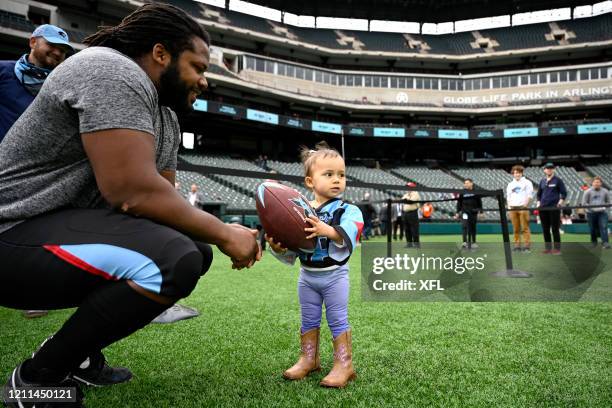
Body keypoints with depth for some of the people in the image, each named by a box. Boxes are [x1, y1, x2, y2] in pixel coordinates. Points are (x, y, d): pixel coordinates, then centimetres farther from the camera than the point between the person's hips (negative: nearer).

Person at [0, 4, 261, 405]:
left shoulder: (165, 120, 13)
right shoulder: (114, 72, -16)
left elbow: (163, 197, 11)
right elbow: (133, 192, -26)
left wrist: (225, 233, -4)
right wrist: (223, 233, -16)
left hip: (71, 225, 10)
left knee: (195, 249, 9)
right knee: (175, 261, -29)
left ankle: (78, 349, 14)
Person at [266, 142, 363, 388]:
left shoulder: (348, 211, -9)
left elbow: (348, 237, -29)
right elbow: (290, 255, -1)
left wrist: (328, 231, -44)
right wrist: (277, 248, -21)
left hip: (335, 275, -3)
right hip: (307, 275, 4)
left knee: (338, 321, 4)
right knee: (309, 321, 16)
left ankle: (344, 365, 16)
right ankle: (309, 359, 31)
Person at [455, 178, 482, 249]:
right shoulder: (462, 192, 1)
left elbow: (479, 202, 8)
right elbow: (459, 203, 4)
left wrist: (480, 211, 4)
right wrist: (458, 212, 1)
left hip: (474, 212, 1)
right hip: (465, 211, -1)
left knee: (473, 228, 10)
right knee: (465, 226, -14)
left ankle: (473, 242, 22)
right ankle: (465, 242, -16)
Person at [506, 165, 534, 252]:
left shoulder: (527, 182, 7)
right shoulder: (510, 184, 20)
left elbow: (529, 195, 0)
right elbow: (508, 196, 20)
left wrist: (525, 204, -11)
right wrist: (509, 206, 7)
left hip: (523, 208, -4)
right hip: (513, 208, 4)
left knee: (525, 228, -7)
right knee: (516, 228, 3)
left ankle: (527, 245, -5)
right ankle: (517, 245, 6)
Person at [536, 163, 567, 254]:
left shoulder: (558, 180, 2)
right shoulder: (542, 181, 13)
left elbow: (564, 193, 2)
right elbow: (539, 194, 21)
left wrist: (560, 202, -9)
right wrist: (538, 203, 9)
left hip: (554, 207, -4)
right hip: (543, 208, 4)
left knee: (555, 229, -3)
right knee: (545, 229, 7)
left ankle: (557, 248, 3)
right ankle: (548, 248, 15)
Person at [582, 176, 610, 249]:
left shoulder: (605, 191, 7)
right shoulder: (588, 192, -1)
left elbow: (608, 202, 16)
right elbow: (584, 203, -2)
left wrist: (604, 207, -3)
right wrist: (592, 208, -13)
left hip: (602, 213, 1)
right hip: (591, 213, -1)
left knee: (603, 227, -13)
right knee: (593, 229, 6)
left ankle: (605, 242, -18)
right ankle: (594, 242, 24)